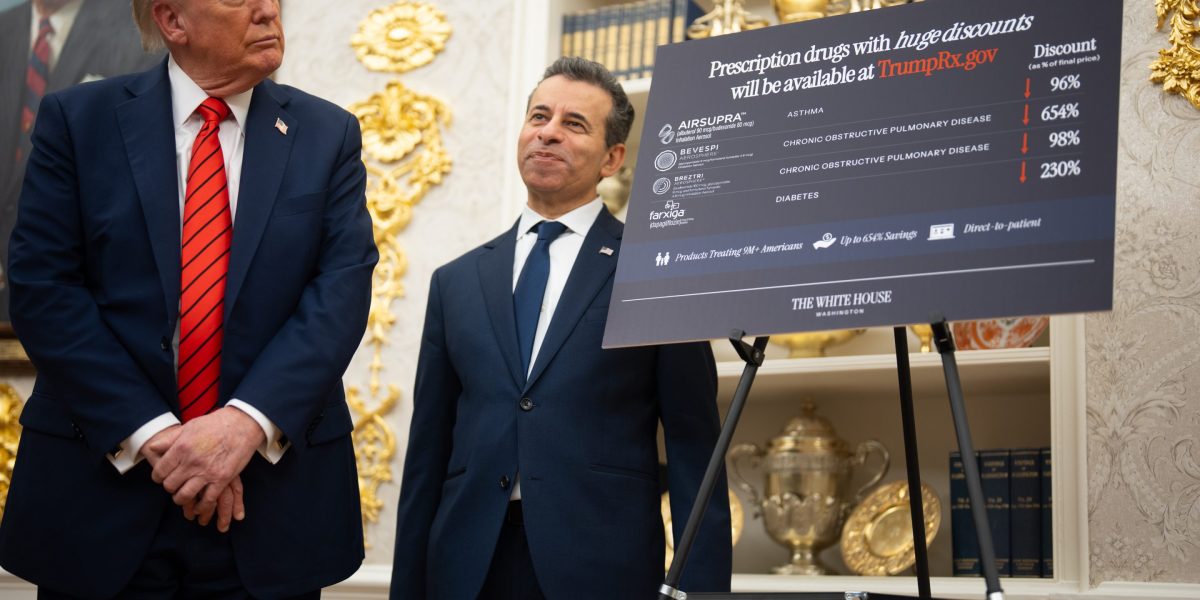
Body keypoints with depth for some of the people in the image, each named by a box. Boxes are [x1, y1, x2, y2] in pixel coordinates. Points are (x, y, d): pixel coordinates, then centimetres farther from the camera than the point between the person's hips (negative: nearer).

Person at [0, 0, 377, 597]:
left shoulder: (328, 134, 4)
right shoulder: (77, 119, 1)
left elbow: (342, 290, -5)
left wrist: (249, 420, -19)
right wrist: (150, 433, -15)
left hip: (274, 490, 1)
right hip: (102, 486, -1)